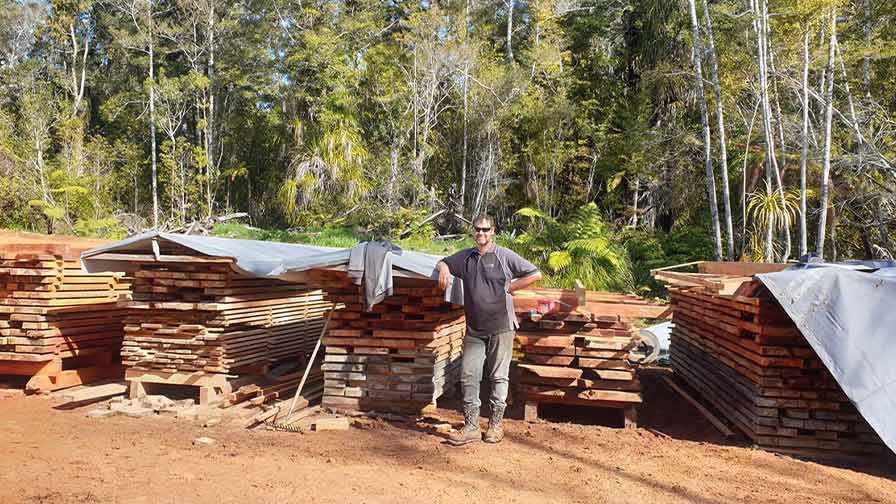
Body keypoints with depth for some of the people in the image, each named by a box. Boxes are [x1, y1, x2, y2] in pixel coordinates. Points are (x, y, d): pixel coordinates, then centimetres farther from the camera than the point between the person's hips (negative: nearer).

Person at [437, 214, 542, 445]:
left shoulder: (504, 256, -3)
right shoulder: (465, 257, 10)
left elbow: (535, 274, -1)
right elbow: (443, 262, 26)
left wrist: (509, 288, -5)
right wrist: (444, 269, 3)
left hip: (501, 327, -4)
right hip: (474, 329, 4)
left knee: (499, 377, 6)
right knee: (468, 376, 2)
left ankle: (496, 424, 18)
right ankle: (471, 427, 10)